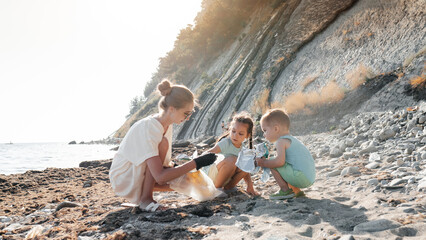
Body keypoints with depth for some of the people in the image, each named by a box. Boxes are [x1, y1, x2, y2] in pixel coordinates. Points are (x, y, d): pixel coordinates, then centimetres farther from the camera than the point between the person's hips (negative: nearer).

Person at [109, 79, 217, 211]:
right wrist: (196, 163, -33)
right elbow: (160, 177, -37)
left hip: (142, 174, 8)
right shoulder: (147, 128, -30)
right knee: (163, 142, -28)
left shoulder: (167, 125, -3)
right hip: (123, 180, -8)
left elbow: (164, 164, 5)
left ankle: (140, 194, 6)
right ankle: (145, 199, -19)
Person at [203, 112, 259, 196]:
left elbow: (245, 171, 7)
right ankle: (216, 188, -18)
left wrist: (250, 186, -8)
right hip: (210, 175, -6)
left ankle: (228, 187, -4)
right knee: (232, 159, -31)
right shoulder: (226, 143, -18)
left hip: (226, 178, 6)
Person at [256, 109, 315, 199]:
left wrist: (264, 163, -9)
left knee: (272, 164, -10)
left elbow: (280, 161, -24)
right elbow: (283, 161, 28)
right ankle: (297, 191, 18)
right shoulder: (291, 139, 21)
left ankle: (285, 190, -3)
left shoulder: (281, 141, -9)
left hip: (301, 177, -10)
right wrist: (266, 161, 19)